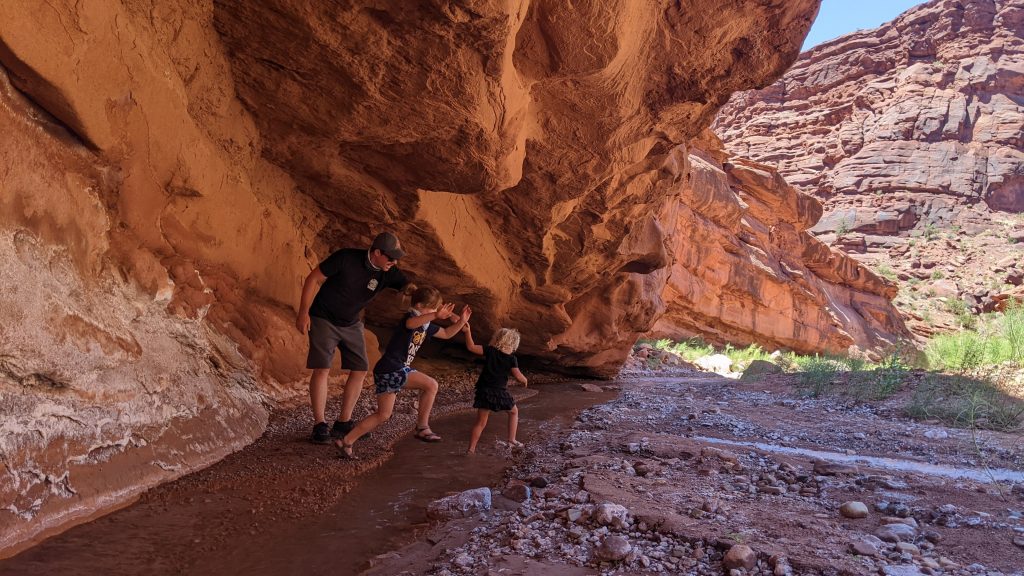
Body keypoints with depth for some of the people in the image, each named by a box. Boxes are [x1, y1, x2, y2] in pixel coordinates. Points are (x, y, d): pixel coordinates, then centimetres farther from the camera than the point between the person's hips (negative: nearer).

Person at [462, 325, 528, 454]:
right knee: (514, 412, 25)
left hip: (484, 391, 2)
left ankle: (471, 449, 2)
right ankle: (512, 440, 22)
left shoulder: (490, 351, -1)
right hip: (500, 393, -1)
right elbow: (518, 376, -1)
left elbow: (471, 347, -5)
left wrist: (468, 331, -1)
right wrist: (525, 380, 20)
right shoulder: (512, 359, -3)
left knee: (480, 422, 7)